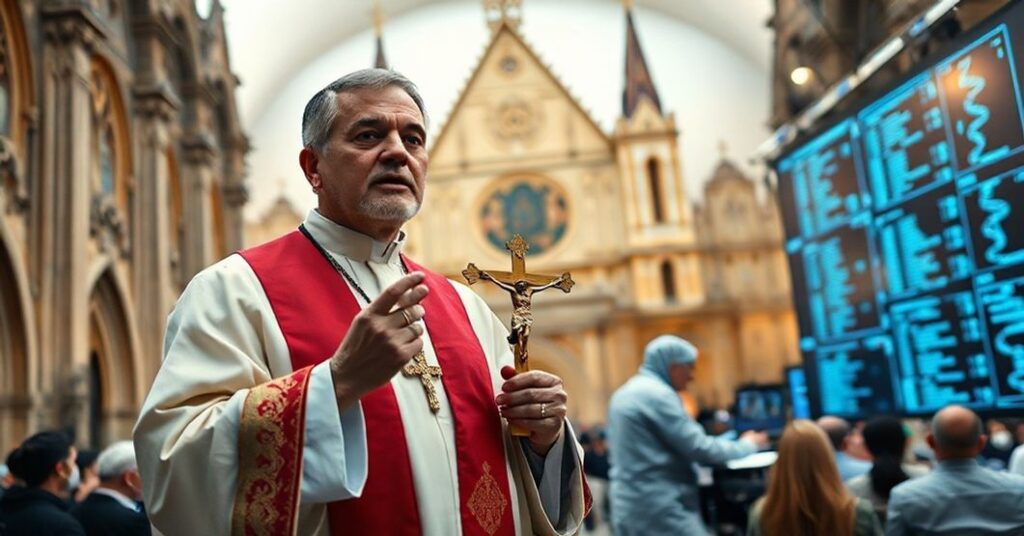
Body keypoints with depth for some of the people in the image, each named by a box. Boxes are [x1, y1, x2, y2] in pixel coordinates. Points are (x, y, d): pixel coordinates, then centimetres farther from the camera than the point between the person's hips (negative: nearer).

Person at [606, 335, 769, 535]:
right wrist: (746, 445, 1)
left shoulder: (624, 394, 15)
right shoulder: (658, 394, -14)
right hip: (661, 510, -10)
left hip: (629, 508, 10)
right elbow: (699, 448, -14)